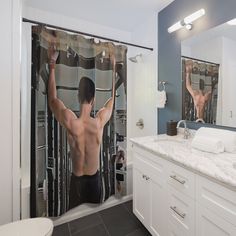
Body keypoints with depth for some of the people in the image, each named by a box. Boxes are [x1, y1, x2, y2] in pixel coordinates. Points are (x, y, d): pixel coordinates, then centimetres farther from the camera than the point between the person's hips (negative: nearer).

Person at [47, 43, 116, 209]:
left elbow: (52, 99, -10)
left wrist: (52, 64, -5)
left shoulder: (71, 123, -27)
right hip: (95, 179, 1)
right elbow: (112, 98, -7)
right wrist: (113, 65, 2)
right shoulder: (100, 122, -24)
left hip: (77, 180, 0)